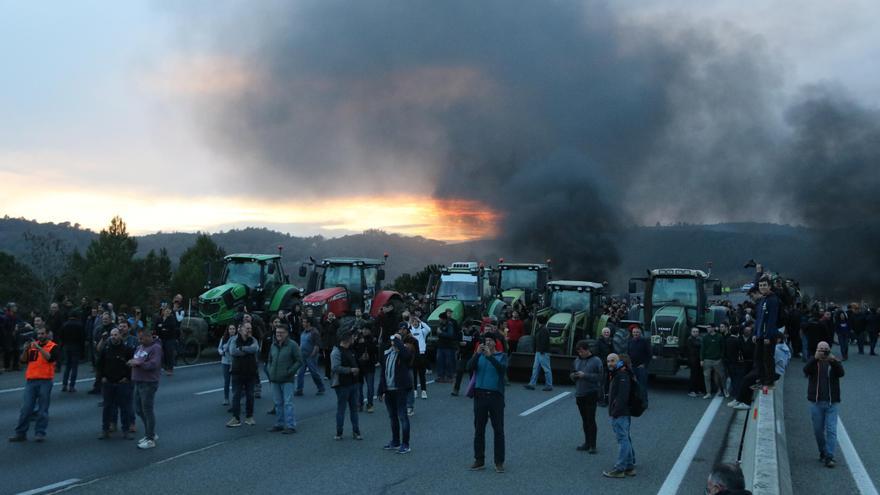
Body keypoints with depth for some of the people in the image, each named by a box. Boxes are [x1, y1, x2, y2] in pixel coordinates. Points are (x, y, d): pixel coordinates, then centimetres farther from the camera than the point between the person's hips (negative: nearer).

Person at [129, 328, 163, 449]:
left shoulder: (155, 348, -12)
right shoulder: (139, 348, 15)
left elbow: (154, 364, -21)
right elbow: (135, 361, 20)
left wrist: (139, 363, -20)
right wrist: (132, 362, -1)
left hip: (149, 383, -9)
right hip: (138, 383, 9)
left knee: (147, 410, -3)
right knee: (139, 409, 14)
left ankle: (150, 440, 6)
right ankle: (150, 434, 30)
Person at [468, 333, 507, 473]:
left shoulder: (502, 356, 2)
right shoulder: (479, 355, 8)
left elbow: (502, 369, -17)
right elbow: (469, 368, -8)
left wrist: (490, 356, -27)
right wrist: (477, 354, -21)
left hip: (496, 396, -2)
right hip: (480, 395, 2)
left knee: (498, 430, 0)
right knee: (478, 429, 6)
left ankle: (499, 462, 6)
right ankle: (479, 460, 15)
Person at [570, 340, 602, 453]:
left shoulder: (596, 361, -7)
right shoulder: (577, 360, 11)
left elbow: (599, 377, -14)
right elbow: (572, 375, 20)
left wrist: (585, 375, -20)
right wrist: (573, 375, -3)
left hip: (591, 394, -6)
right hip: (579, 394, 6)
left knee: (591, 419, -5)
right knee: (584, 420, 12)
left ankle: (592, 445, 0)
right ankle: (587, 443, 21)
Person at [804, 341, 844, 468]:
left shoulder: (834, 363, 7)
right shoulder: (813, 362, 6)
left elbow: (841, 373, -12)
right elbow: (806, 370, -15)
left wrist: (833, 361, -28)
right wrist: (815, 358, -28)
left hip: (832, 403, -1)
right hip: (816, 402, 1)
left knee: (831, 430, -9)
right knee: (818, 430, 8)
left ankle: (829, 457, -10)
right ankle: (822, 452, 26)